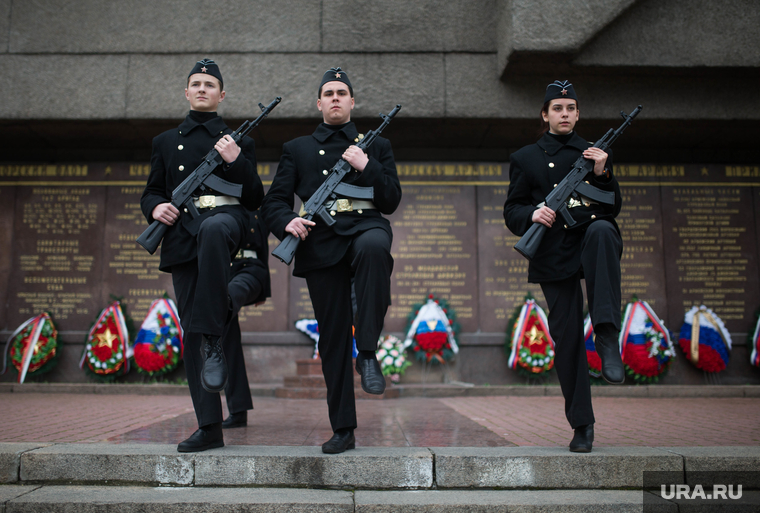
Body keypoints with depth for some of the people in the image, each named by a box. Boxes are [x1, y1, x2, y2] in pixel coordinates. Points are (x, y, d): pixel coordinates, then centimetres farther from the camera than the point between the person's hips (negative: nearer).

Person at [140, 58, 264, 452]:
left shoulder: (238, 140, 16)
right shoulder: (166, 142, 23)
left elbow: (255, 200, 9)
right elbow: (150, 193, 23)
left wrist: (235, 161, -6)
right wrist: (156, 208, 0)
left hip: (226, 219, -3)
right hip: (182, 234, 3)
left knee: (212, 229, -43)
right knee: (190, 331, -3)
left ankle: (213, 340, -34)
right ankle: (209, 427, 4)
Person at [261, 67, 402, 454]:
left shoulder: (376, 146, 20)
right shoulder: (297, 149, 21)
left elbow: (391, 201, 11)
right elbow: (274, 202, 13)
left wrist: (366, 166, -4)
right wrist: (287, 222, -10)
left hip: (365, 227, -1)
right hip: (320, 243, 1)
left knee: (374, 246, -40)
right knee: (332, 337, -1)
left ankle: (368, 353, -28)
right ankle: (342, 430, 11)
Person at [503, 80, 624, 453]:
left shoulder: (594, 154, 19)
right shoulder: (525, 159, 14)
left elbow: (614, 208, 12)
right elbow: (512, 213, 7)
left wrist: (602, 173, -4)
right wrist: (533, 214, -15)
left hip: (593, 240, 1)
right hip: (554, 253, -1)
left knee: (602, 230, -37)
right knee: (567, 336, -3)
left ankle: (607, 336, -37)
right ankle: (581, 425, 10)